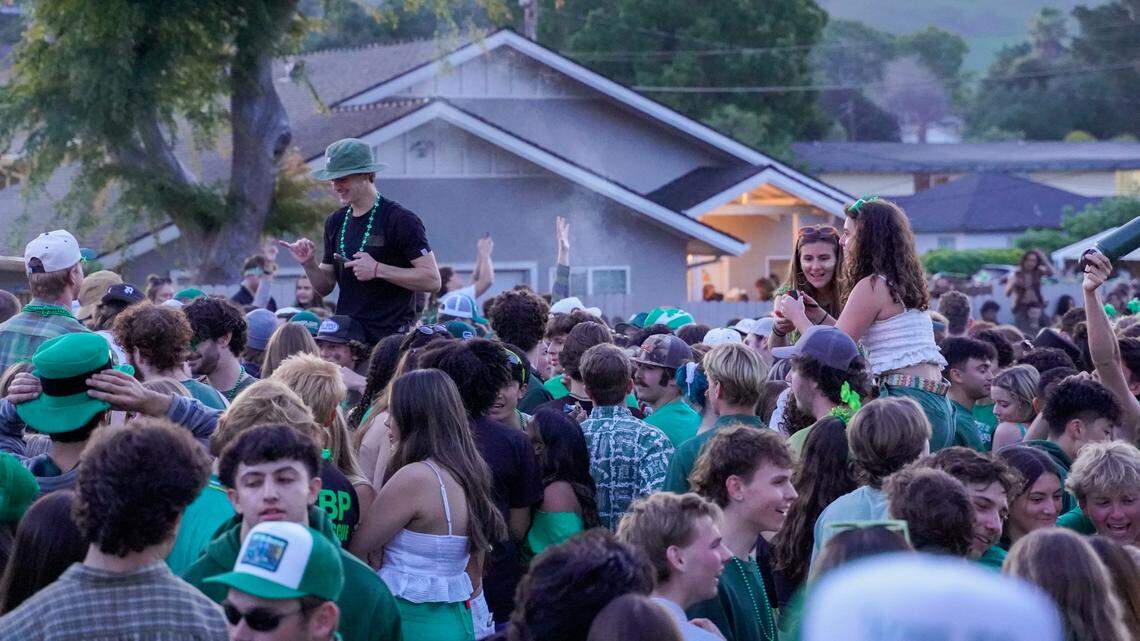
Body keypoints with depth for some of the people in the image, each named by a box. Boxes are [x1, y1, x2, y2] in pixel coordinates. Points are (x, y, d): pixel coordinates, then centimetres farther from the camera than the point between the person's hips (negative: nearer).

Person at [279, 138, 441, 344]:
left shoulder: (401, 220, -7)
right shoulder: (335, 222, 15)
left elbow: (432, 280, -13)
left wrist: (377, 270, -16)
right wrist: (309, 264, 0)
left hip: (389, 335, -5)